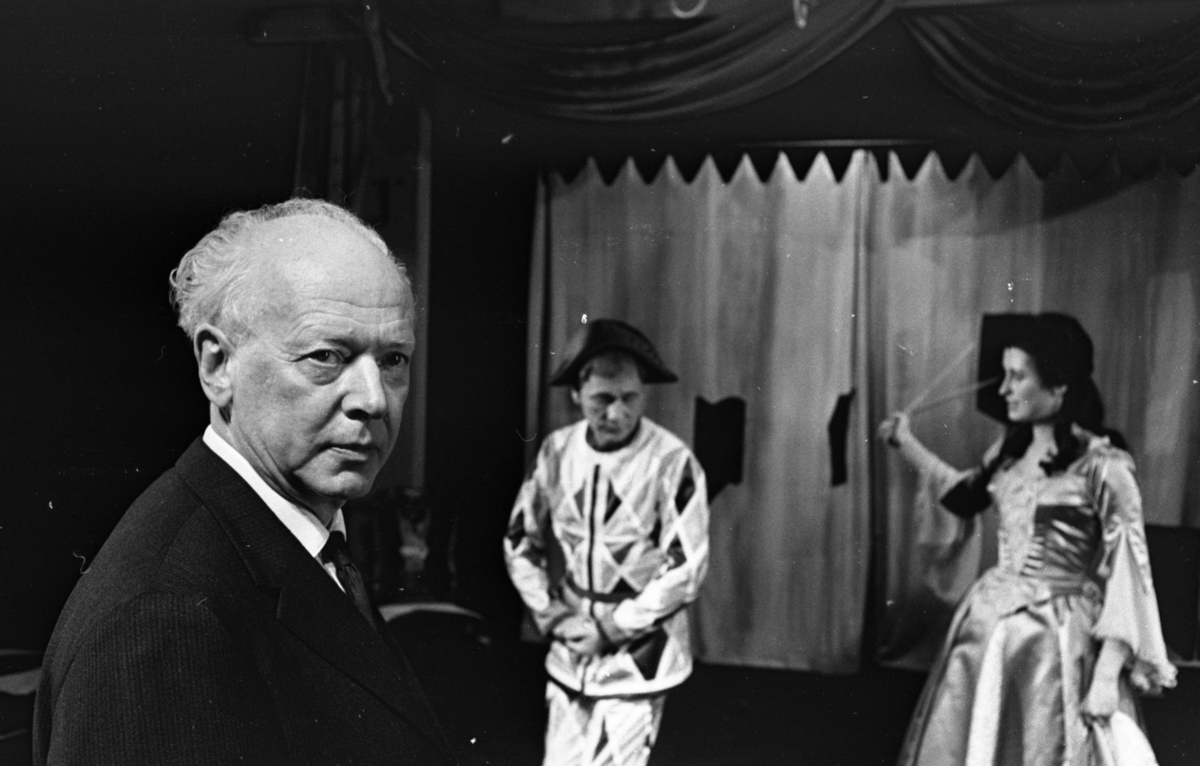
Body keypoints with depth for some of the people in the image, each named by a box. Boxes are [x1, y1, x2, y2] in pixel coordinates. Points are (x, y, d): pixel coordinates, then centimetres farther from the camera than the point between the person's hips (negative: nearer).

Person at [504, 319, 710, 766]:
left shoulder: (672, 463, -16)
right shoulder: (556, 451, -2)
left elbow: (685, 569, -14)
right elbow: (520, 542, 6)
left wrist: (610, 630, -14)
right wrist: (555, 617, -5)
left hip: (637, 660, -5)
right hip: (569, 657, 5)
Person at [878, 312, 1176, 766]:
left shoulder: (1102, 466, -16)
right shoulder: (1011, 449, 4)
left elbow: (1127, 575, -16)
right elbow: (965, 496, 26)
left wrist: (1107, 677, -20)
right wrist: (906, 443, 23)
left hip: (1058, 640, -7)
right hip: (989, 625, 7)